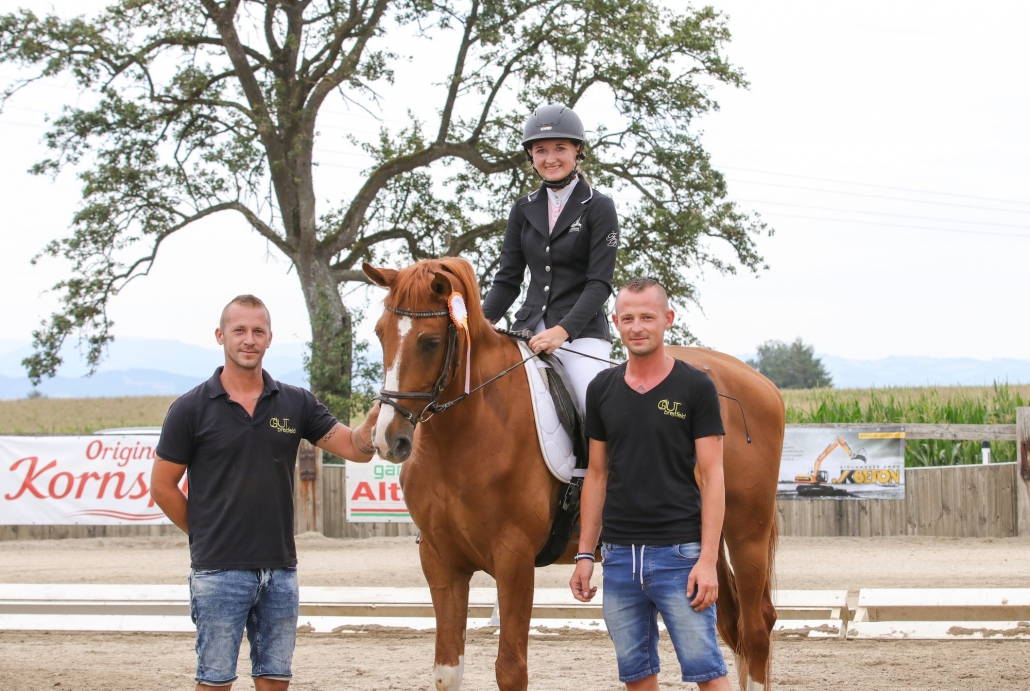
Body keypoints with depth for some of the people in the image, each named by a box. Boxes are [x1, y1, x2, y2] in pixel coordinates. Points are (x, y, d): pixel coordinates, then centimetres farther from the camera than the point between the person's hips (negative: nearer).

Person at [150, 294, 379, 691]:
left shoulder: (296, 404, 5)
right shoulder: (191, 409, -4)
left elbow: (357, 448, 1)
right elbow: (163, 487, 2)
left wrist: (377, 415, -19)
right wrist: (205, 536, 4)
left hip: (280, 568, 3)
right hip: (219, 570, -3)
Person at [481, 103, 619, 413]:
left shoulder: (598, 208, 0)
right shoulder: (524, 210, 14)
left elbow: (599, 283, -8)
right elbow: (507, 279, 13)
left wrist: (562, 330, -21)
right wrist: (483, 321, -6)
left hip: (582, 331, -5)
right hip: (530, 328, 5)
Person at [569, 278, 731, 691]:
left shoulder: (695, 388, -4)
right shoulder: (602, 389, 8)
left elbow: (712, 478, -7)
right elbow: (597, 475, 13)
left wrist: (708, 560, -14)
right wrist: (585, 553, 7)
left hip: (679, 551, -4)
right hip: (620, 553, 4)